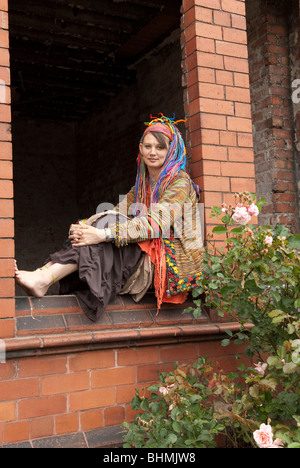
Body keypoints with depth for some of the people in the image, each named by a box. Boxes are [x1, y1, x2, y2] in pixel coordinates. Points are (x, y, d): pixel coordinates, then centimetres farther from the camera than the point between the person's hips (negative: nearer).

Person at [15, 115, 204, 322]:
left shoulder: (180, 181, -5)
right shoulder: (141, 186, 18)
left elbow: (157, 221, -21)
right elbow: (118, 212, 5)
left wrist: (104, 233, -31)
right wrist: (83, 227, -17)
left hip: (170, 263, -6)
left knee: (109, 229, -25)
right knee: (109, 223, -18)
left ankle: (44, 279, -34)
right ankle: (43, 276, -31)